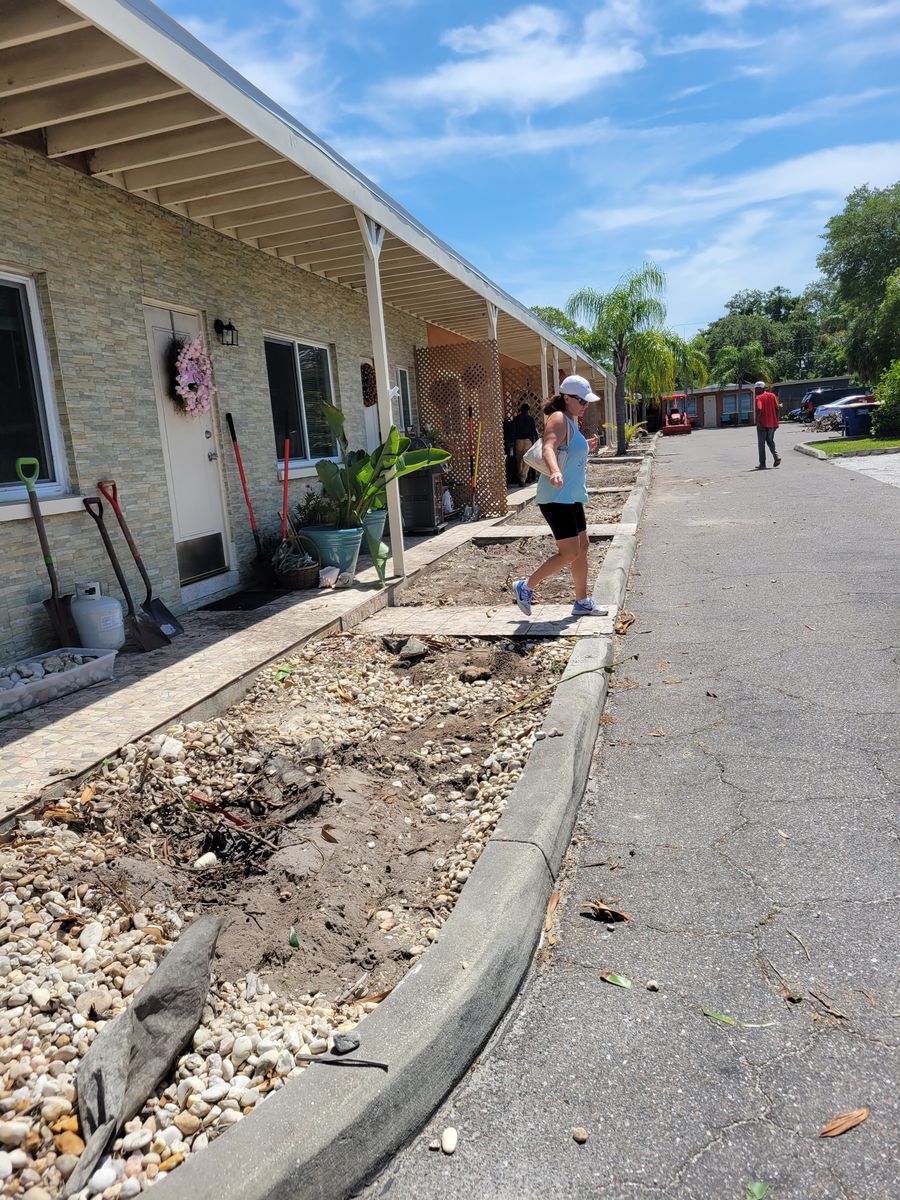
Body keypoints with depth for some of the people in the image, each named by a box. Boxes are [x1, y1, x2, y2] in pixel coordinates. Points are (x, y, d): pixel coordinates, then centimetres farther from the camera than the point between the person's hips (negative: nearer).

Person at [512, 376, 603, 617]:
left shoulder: (571, 421, 17)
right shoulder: (558, 419, -14)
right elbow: (548, 448, -34)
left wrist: (585, 447, 25)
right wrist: (555, 471, -52)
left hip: (571, 496, 10)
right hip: (556, 497, -10)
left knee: (582, 548, 13)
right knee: (569, 553, -11)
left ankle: (582, 602, 22)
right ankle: (526, 587, 3)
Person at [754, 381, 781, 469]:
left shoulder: (759, 397, -9)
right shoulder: (772, 395, 7)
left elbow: (759, 409, -23)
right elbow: (777, 409, 6)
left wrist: (757, 421, -20)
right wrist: (776, 421, 10)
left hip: (762, 424, -5)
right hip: (772, 423, 5)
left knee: (761, 444, 4)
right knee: (770, 441, 19)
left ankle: (762, 464, 3)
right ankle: (776, 457, -3)